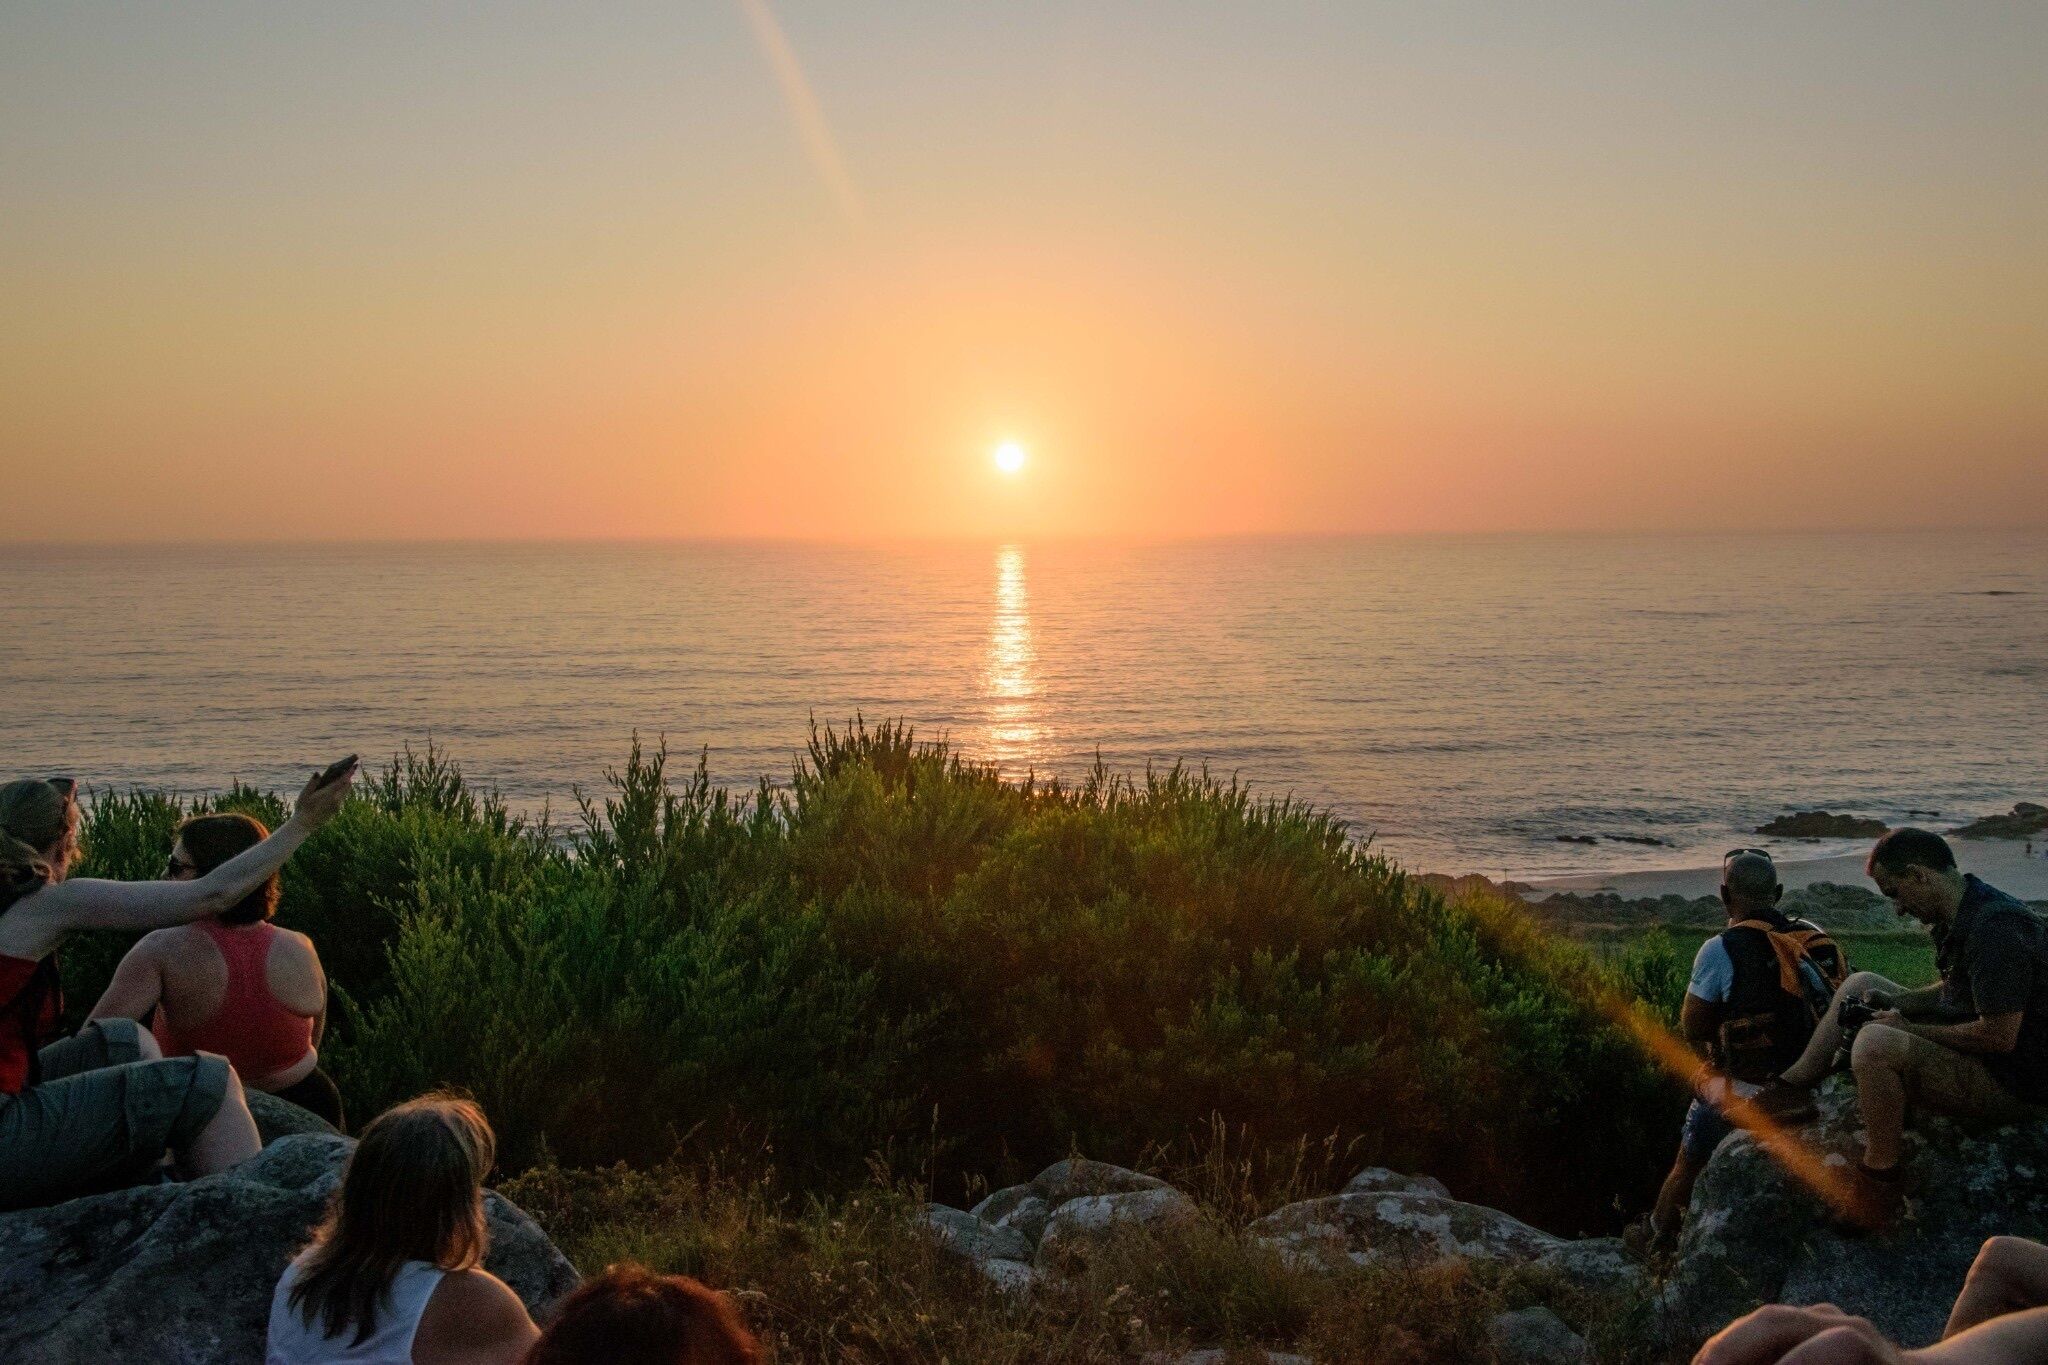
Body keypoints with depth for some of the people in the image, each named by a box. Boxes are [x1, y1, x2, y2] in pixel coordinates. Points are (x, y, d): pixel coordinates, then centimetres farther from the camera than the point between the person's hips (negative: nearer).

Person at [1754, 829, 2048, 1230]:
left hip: (2009, 1085, -11)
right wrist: (1894, 1002, 2)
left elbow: (1999, 1036, -31)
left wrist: (1911, 1030, -18)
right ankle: (1792, 1087, 9)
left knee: (1875, 1043, -33)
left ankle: (1881, 1177, -18)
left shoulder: (1994, 930, -28)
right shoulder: (1964, 916, 5)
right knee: (1860, 983, 16)